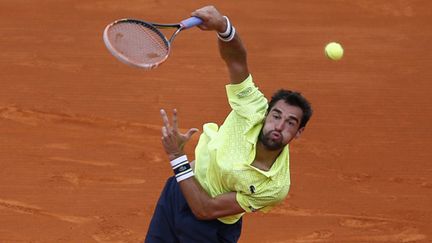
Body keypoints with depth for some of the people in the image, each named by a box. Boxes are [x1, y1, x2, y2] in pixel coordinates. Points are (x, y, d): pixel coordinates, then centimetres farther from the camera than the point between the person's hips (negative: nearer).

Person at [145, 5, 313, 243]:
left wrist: (177, 157, -31)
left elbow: (206, 210, -27)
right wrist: (222, 25, -47)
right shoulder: (254, 111, -22)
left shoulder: (276, 187, -30)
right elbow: (235, 58, -25)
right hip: (177, 193, 4)